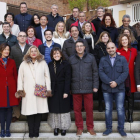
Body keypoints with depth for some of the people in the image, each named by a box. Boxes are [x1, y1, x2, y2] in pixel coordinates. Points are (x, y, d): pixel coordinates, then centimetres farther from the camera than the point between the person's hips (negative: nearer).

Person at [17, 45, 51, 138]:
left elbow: (47, 76, 9)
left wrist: (48, 88, 3)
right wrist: (20, 89, 2)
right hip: (28, 92, 0)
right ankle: (31, 132, 5)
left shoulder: (43, 63, 10)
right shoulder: (23, 64, 11)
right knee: (29, 111, -3)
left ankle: (36, 132, 8)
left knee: (39, 111, -1)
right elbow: (20, 78, 10)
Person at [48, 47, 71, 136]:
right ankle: (55, 127, 17)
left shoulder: (66, 65, -1)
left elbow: (68, 79, -6)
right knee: (54, 109, 6)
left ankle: (64, 127, 15)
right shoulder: (50, 65, 9)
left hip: (62, 91, -3)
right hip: (52, 91, 3)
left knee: (63, 109, 3)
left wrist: (66, 91, -13)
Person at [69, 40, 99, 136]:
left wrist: (95, 86, 0)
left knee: (89, 108, 4)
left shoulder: (91, 58, 5)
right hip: (76, 88, 1)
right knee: (77, 109, 7)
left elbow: (95, 72, 6)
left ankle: (90, 128, 19)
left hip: (88, 88, -1)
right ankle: (79, 128, 21)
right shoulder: (71, 59, 7)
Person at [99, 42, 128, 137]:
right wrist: (109, 82, -16)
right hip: (107, 89, 1)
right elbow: (101, 72, -3)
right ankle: (109, 128, 18)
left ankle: (121, 128, 14)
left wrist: (117, 82, -15)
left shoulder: (122, 59, 3)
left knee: (120, 109, 2)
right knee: (108, 109, 7)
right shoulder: (103, 60, 6)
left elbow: (125, 72, -4)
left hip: (119, 88, -1)